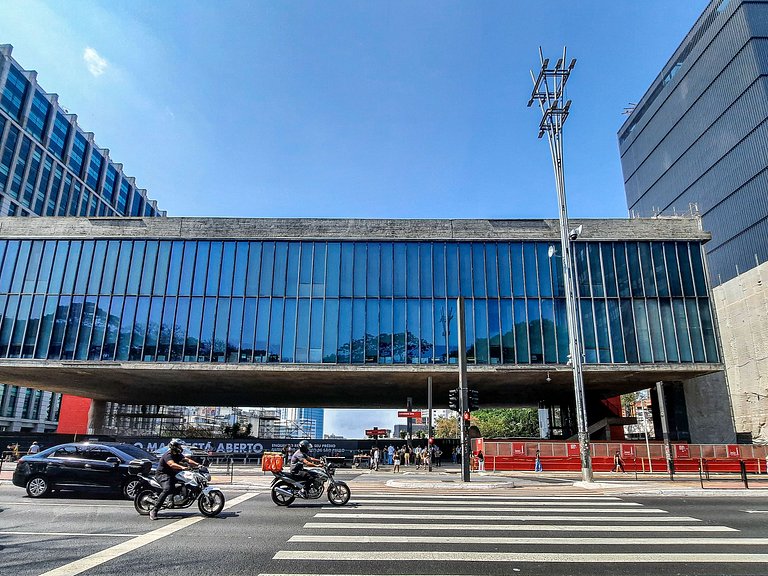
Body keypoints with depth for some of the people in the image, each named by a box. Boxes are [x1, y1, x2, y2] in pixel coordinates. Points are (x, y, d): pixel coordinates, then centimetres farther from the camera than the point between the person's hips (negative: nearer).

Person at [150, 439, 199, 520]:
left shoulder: (178, 455, 8)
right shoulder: (168, 455, -19)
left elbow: (187, 459, -2)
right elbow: (172, 464, -37)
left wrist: (197, 464, -17)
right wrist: (182, 467, -51)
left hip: (172, 474, 9)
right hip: (163, 474, -9)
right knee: (167, 490, -32)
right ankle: (153, 511, -30)